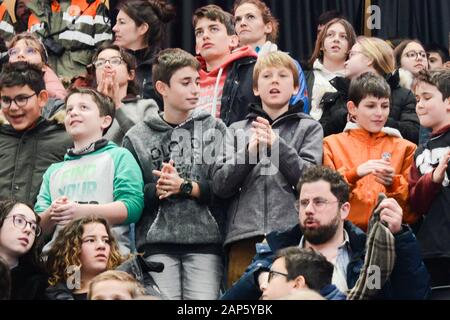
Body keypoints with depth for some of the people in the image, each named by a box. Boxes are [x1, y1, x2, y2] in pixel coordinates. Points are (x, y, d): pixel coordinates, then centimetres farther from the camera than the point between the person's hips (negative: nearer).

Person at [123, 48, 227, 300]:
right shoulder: (138, 137, 10)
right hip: (157, 243, 0)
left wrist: (184, 186, -9)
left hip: (205, 241, 0)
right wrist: (155, 190, -13)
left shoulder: (215, 130, 10)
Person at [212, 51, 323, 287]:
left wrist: (276, 144, -10)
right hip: (244, 235, 1)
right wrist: (250, 150, -8)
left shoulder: (309, 128, 14)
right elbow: (220, 186, 7)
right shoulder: (238, 130, 17)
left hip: (291, 233, -1)